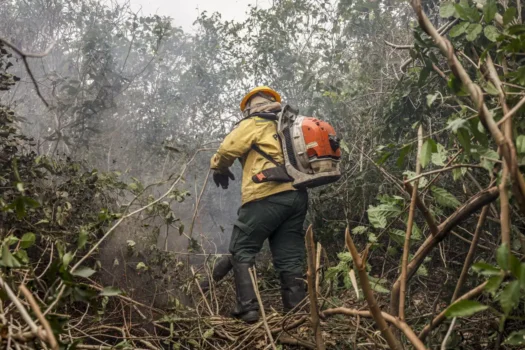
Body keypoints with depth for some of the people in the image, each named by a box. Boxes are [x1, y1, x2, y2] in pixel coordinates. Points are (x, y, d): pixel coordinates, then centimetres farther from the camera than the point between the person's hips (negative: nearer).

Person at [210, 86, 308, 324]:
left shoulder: (254, 123, 7)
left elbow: (227, 150, -1)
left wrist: (219, 168, 18)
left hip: (267, 195, -6)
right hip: (297, 195, 7)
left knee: (242, 251, 1)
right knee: (290, 260, 6)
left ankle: (247, 311, -8)